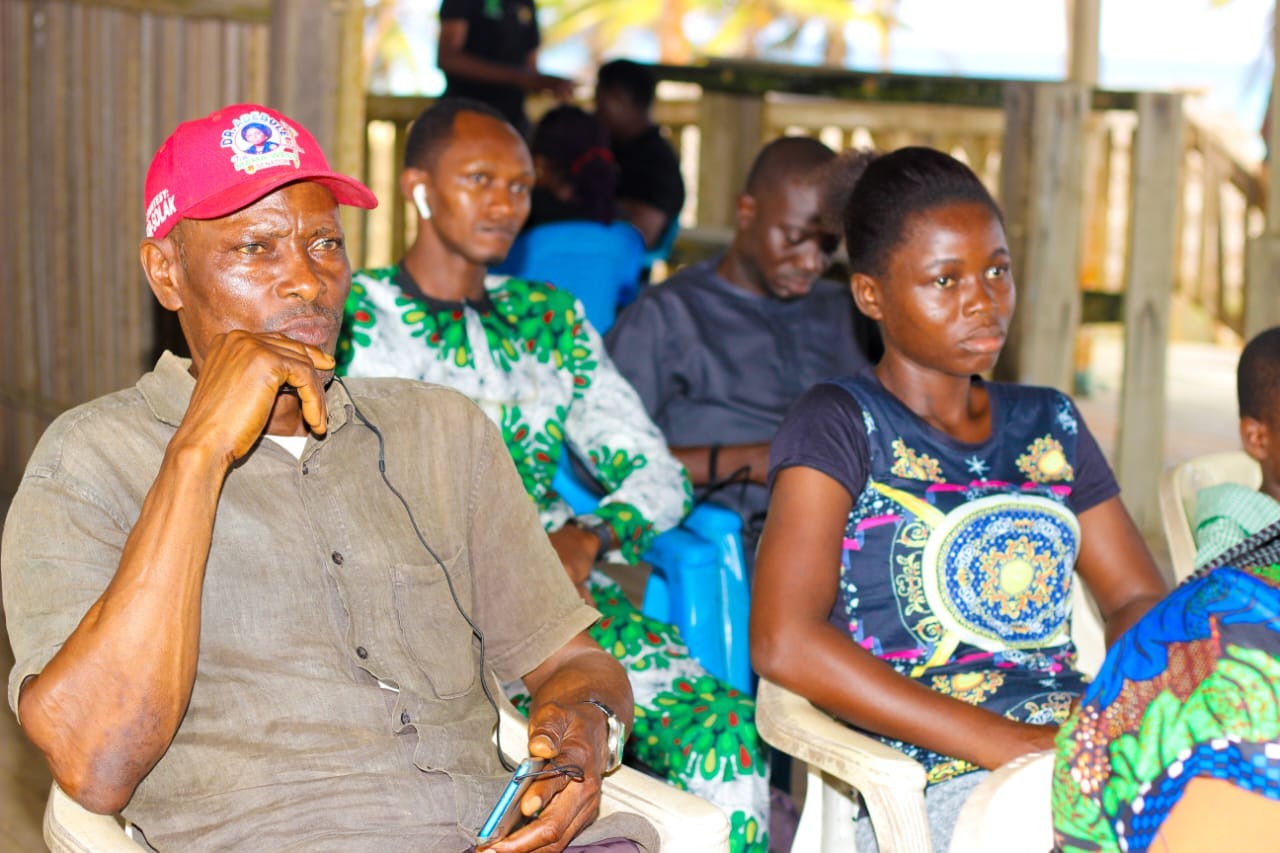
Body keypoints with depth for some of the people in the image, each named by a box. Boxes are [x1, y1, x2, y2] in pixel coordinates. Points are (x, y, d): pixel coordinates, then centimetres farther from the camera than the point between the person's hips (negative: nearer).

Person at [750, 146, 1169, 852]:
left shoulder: (1049, 425, 21)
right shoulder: (839, 424, 1)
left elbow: (1140, 597, 21)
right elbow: (784, 645, -12)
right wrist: (1010, 744, -17)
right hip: (934, 782, -6)